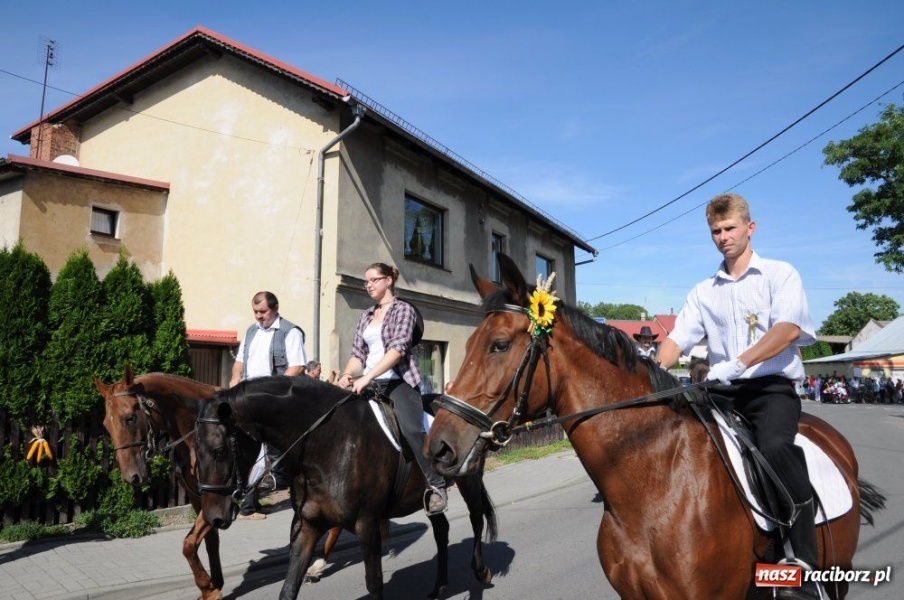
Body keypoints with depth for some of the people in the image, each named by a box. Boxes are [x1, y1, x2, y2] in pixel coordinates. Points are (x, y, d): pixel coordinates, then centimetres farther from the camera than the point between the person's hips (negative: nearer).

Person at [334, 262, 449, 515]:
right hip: (370, 384, 7)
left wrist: (367, 377, -23)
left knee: (411, 428, -28)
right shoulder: (366, 316, 19)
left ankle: (436, 485, -20)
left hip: (398, 380, -7)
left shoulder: (403, 309, 0)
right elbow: (358, 353, 16)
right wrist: (347, 375, -6)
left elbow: (398, 348, -14)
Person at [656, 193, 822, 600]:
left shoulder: (781, 275, 5)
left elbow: (787, 329, -13)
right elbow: (678, 338, 5)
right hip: (722, 394, 5)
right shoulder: (703, 292, 16)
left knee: (774, 447, -34)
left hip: (772, 386, -5)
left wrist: (738, 363, -30)